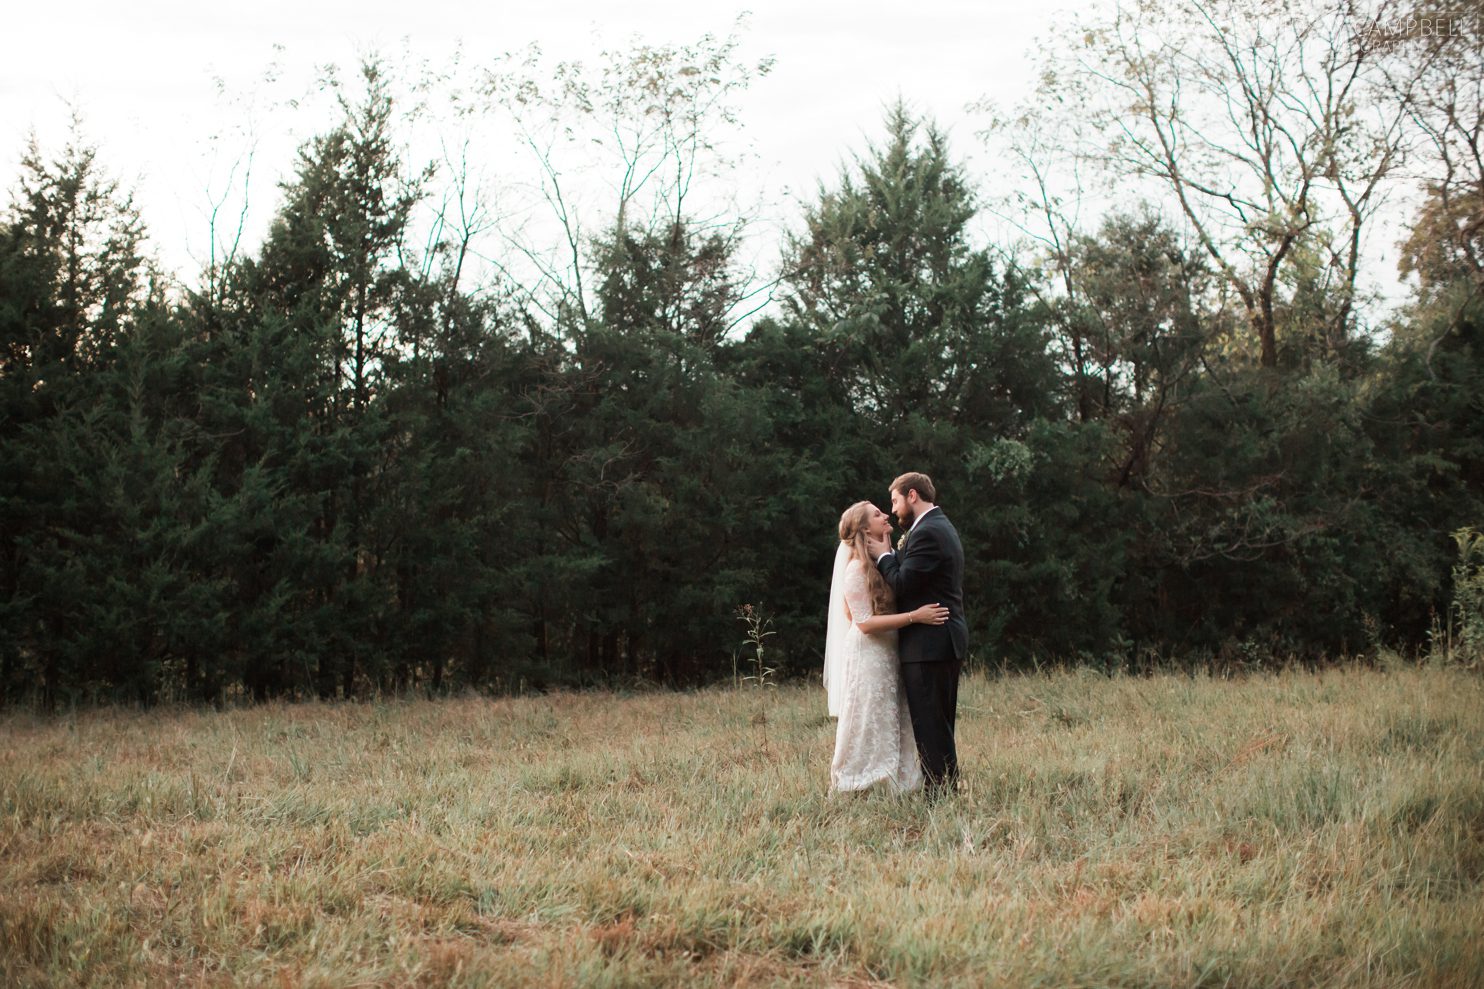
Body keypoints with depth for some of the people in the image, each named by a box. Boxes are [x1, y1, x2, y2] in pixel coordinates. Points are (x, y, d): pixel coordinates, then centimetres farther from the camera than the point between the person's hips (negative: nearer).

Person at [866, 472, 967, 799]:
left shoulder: (927, 533, -15)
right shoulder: (941, 527, 18)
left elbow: (902, 585, -19)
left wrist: (884, 556, -3)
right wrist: (892, 554, 8)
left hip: (927, 646, -11)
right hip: (946, 641, 11)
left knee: (930, 730, -8)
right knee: (939, 728, 15)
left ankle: (940, 795, -6)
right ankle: (948, 793, 20)